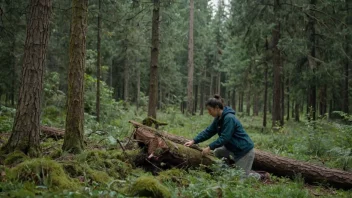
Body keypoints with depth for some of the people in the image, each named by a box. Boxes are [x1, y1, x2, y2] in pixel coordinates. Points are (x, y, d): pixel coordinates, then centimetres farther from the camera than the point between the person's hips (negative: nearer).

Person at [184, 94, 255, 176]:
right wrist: (194, 141, -6)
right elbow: (208, 131, 3)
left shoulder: (229, 118, -25)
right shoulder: (218, 119, 2)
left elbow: (224, 138, -27)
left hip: (244, 150, -9)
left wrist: (210, 147, -25)